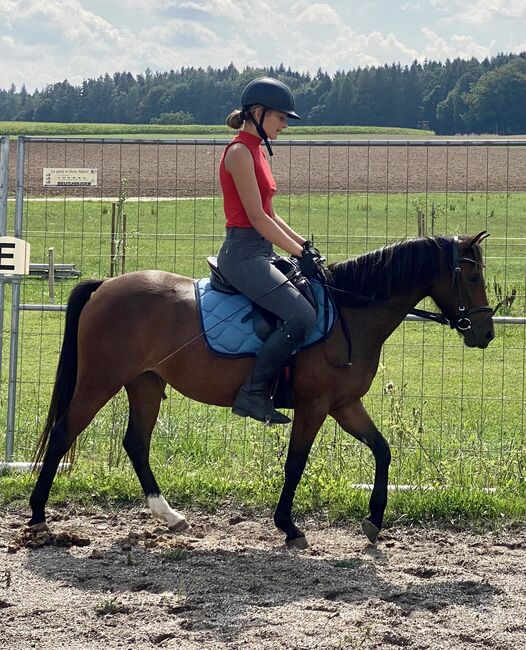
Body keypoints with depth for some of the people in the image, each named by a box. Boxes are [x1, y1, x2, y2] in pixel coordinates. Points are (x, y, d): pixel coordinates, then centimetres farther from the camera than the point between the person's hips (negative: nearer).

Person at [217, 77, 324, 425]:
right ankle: (253, 393, -17)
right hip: (244, 251, -11)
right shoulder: (240, 152, -13)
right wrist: (299, 252, -16)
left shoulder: (257, 151, 17)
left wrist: (304, 244, 8)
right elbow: (257, 217, -18)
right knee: (301, 316, -22)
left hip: (259, 252, 11)